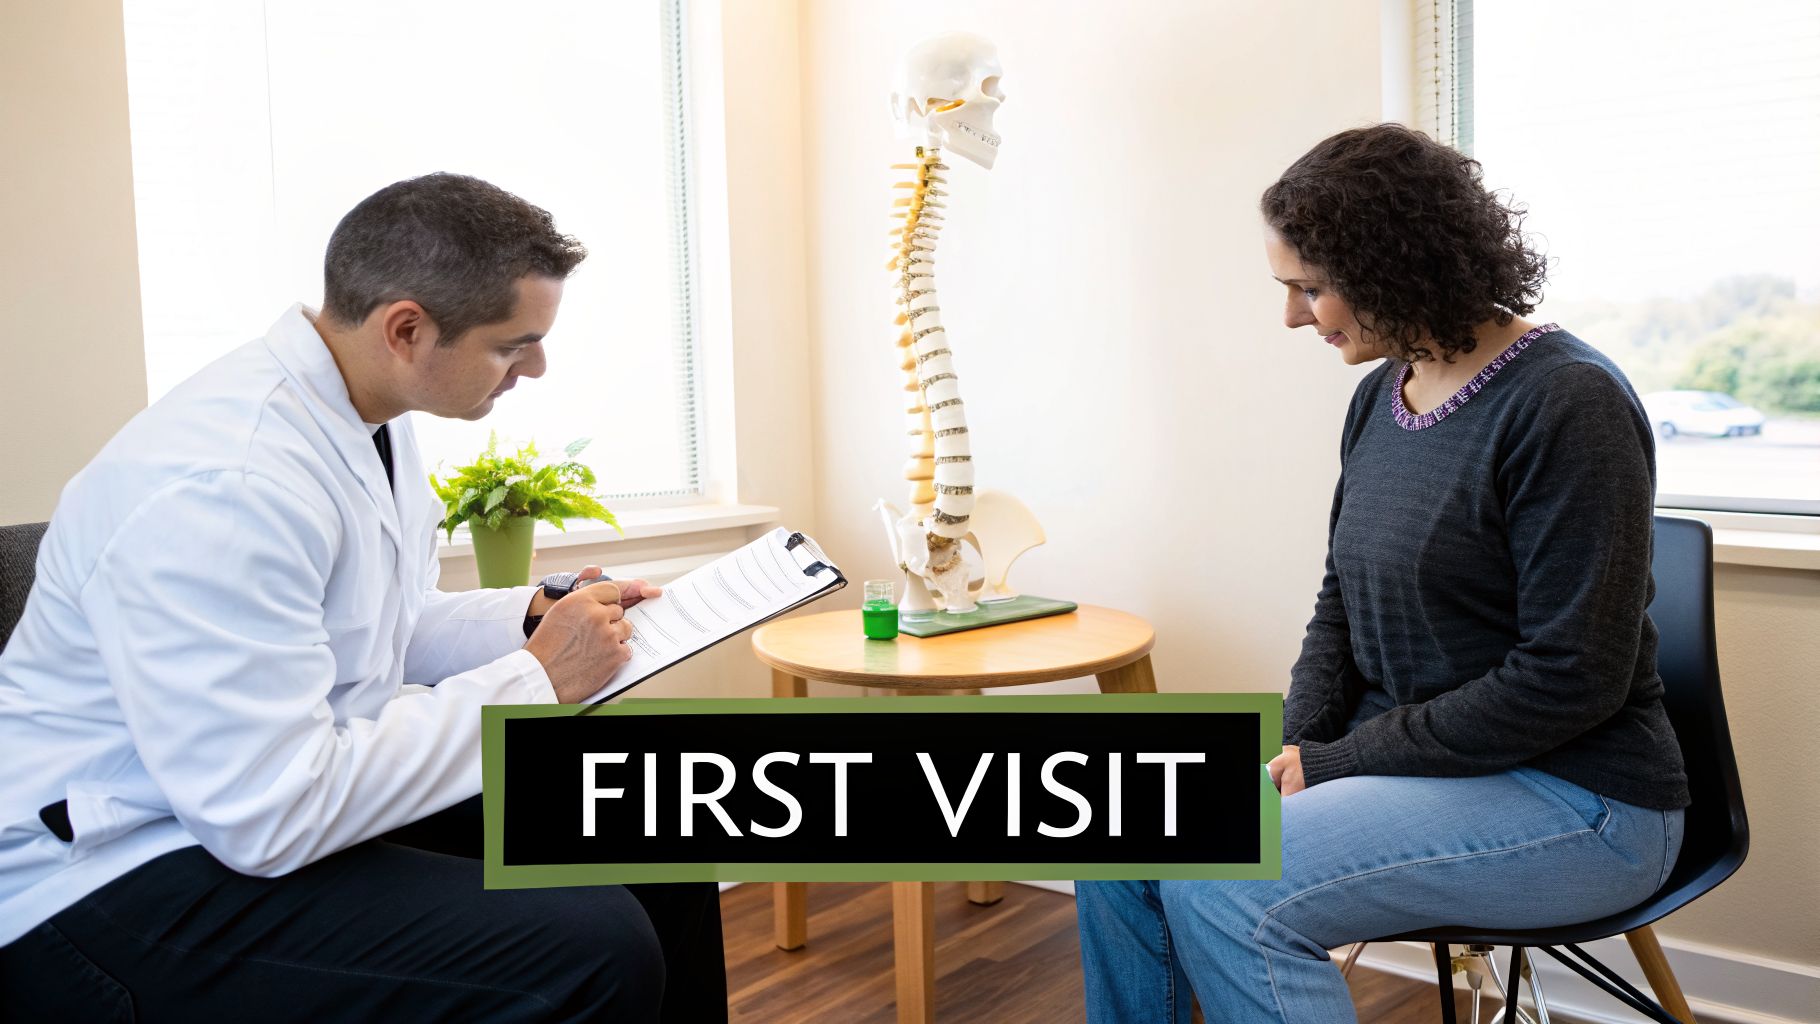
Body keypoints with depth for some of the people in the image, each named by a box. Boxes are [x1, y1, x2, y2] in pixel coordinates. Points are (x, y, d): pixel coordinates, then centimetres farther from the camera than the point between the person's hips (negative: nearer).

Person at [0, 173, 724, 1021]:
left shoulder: (367, 413, 0)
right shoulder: (221, 486, -27)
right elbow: (271, 817, -28)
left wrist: (532, 617, -2)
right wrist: (534, 678, -22)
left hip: (300, 781, 9)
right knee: (594, 951, -27)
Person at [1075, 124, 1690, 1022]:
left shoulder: (1568, 402, -16)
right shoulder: (1380, 396, 7)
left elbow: (1568, 679, -20)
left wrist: (1335, 762, -16)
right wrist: (1296, 748, -3)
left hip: (1575, 799, -7)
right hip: (1392, 760, 8)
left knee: (1220, 886, -27)